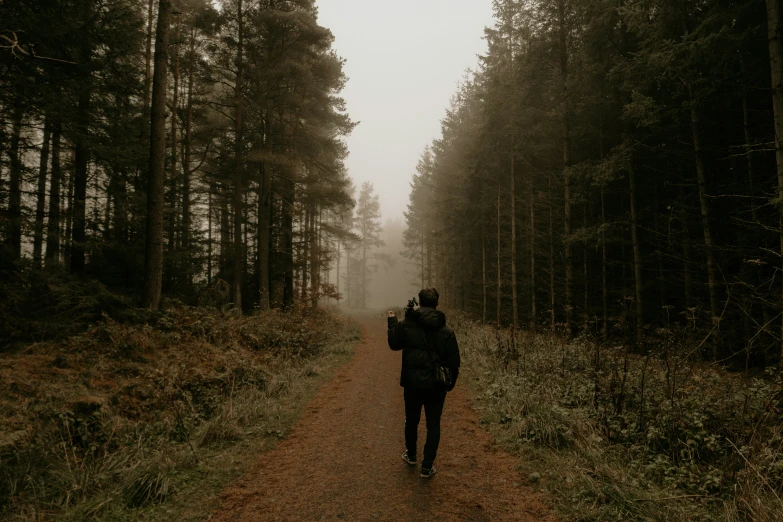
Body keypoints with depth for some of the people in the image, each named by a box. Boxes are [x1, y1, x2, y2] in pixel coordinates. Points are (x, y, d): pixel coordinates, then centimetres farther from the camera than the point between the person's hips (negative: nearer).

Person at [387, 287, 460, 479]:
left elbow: (394, 344, 5)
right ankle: (427, 467, 14)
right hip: (436, 385, -1)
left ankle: (411, 455, 42)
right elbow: (454, 361, -6)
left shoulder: (405, 324, -10)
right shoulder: (446, 331, -8)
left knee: (411, 420, 22)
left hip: (412, 382, 1)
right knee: (433, 425, 11)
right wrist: (450, 383, 8)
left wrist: (392, 321, 17)